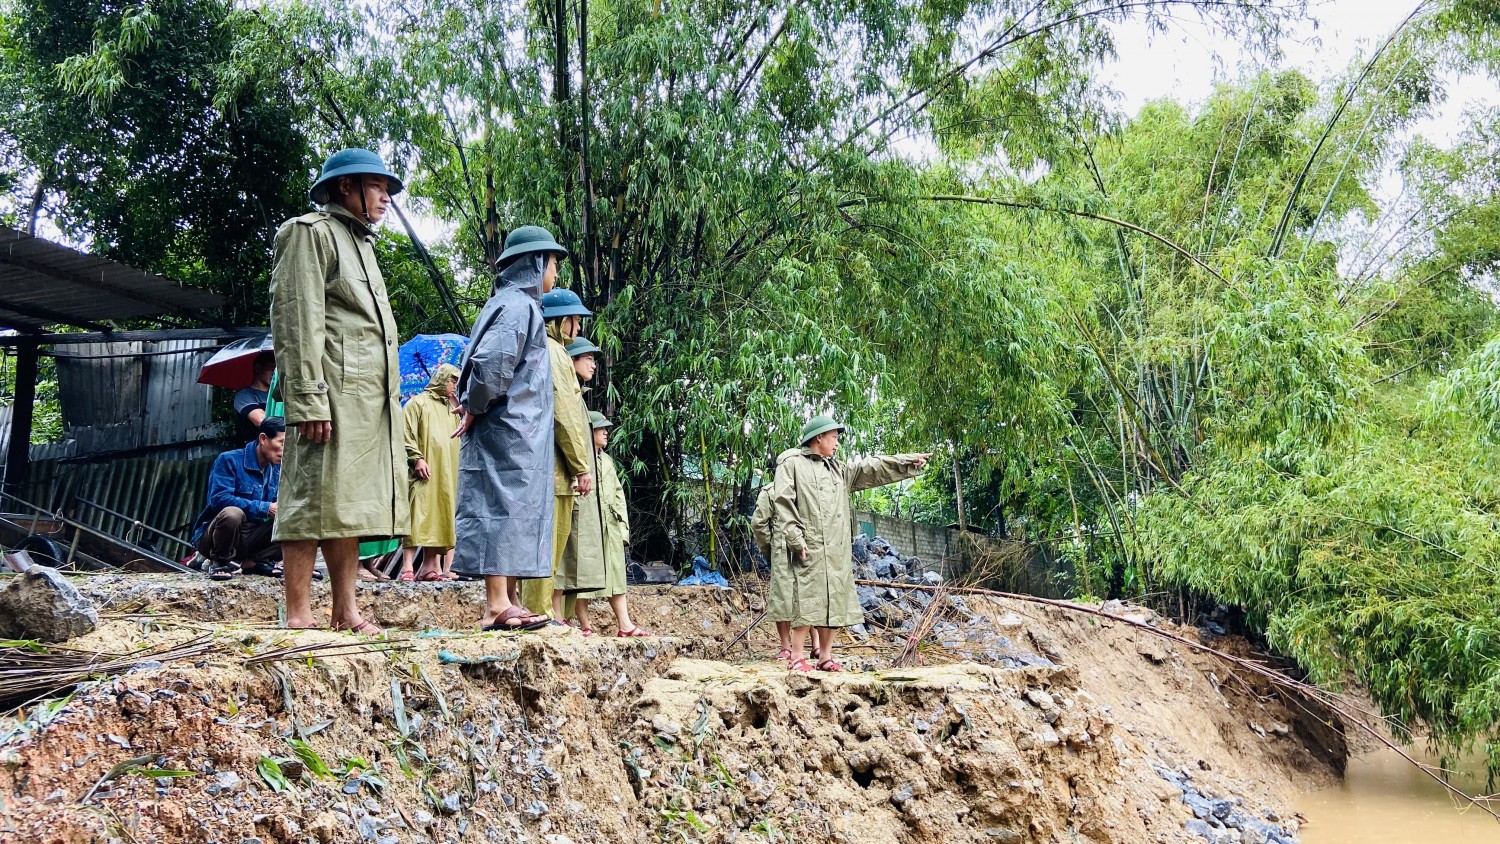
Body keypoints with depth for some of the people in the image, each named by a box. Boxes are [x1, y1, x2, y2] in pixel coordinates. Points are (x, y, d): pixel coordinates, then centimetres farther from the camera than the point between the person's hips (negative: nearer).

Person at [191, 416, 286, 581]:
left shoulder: (277, 469, 4)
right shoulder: (229, 460, -14)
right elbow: (218, 498, -27)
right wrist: (265, 508, -30)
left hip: (250, 539, 5)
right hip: (211, 537, -5)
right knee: (232, 513, -37)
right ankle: (219, 563, -11)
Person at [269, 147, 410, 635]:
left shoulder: (362, 244, 28)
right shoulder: (311, 232, 0)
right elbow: (296, 320, -10)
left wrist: (390, 398, 18)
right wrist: (309, 400, -20)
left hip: (372, 399, 9)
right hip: (333, 392, -9)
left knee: (350, 503, 7)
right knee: (315, 499, -9)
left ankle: (346, 613, 9)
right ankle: (299, 615, -7)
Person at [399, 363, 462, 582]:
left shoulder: (451, 410, 23)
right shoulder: (419, 403, 3)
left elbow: (458, 439, 27)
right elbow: (407, 434, -6)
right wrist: (417, 458, -18)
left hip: (446, 474, 7)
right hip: (424, 472, -7)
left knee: (439, 517, 3)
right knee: (417, 516, -13)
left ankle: (429, 567, 4)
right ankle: (407, 568, -17)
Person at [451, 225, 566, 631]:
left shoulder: (515, 303, 19)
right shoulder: (518, 305, -12)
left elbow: (488, 361, 23)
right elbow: (491, 361, -24)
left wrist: (474, 407, 12)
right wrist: (475, 410, -13)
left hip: (517, 433, 10)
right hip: (511, 432, -10)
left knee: (512, 511, 9)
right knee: (506, 507, -10)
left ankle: (506, 601, 12)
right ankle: (497, 606, -10)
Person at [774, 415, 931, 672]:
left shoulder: (839, 470, 23)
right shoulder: (792, 464, 1)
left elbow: (872, 469, 22)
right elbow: (782, 502, -7)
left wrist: (909, 461, 16)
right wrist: (795, 539, -16)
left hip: (836, 550, 7)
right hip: (810, 547, -7)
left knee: (835, 601, 5)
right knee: (808, 600, -11)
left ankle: (825, 656, 11)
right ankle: (797, 658, -9)